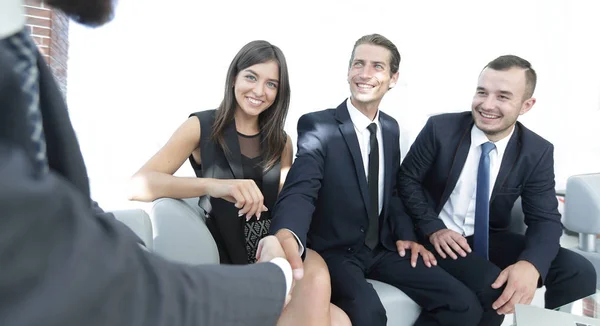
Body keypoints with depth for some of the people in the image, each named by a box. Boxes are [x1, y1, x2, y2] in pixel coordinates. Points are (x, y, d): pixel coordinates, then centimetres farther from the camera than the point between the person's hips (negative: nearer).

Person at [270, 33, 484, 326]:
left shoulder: (391, 128, 7)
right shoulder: (317, 125, -14)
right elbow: (301, 189, -28)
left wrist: (404, 234, 1)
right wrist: (286, 234, -50)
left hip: (382, 246, 6)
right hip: (334, 251, -6)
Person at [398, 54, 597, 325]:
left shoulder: (537, 152, -7)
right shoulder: (441, 128, -14)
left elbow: (545, 219, -8)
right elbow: (407, 179, -4)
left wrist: (531, 265, -30)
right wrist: (432, 227, -18)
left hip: (492, 238, 4)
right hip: (442, 236, -3)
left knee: (579, 272, -14)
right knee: (495, 290, -30)